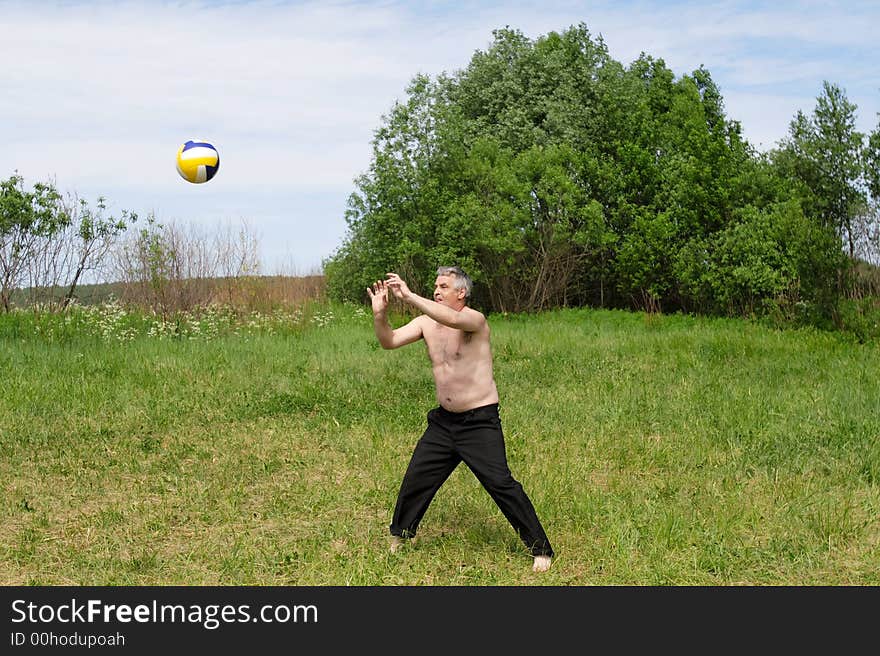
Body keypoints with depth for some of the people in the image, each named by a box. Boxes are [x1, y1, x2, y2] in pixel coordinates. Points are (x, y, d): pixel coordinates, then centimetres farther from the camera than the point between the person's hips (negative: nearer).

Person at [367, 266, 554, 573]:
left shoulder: (474, 320, -16)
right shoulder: (426, 322, 4)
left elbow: (453, 319, -38)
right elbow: (389, 341, -4)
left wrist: (409, 296, -41)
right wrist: (380, 313, -22)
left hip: (480, 422, -6)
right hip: (444, 421, 6)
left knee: (500, 484, -12)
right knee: (416, 479, 12)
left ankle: (541, 550, -1)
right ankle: (398, 536, 35)